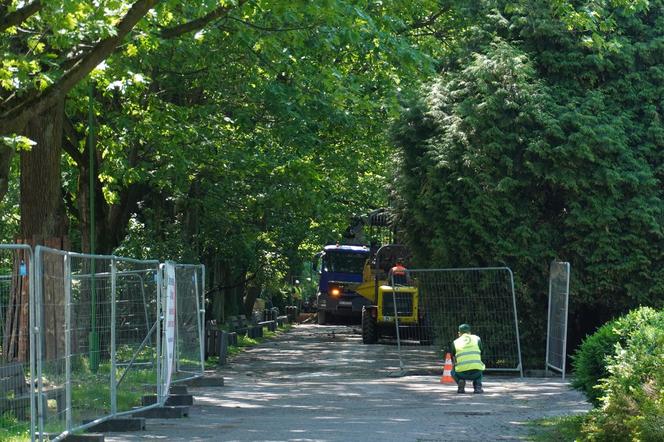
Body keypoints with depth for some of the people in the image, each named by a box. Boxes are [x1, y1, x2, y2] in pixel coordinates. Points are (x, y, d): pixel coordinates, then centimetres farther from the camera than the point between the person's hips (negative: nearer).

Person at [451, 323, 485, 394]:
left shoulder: (455, 342, 13)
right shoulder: (477, 339, 15)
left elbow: (453, 359, 24)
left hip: (462, 373, -1)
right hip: (476, 373, 1)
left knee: (453, 371, 34)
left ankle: (460, 381, 3)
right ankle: (477, 387, 13)